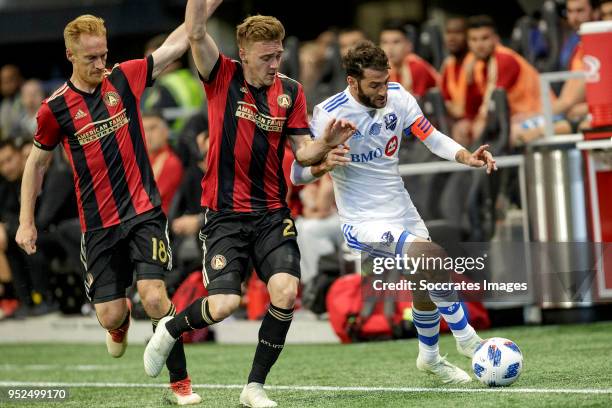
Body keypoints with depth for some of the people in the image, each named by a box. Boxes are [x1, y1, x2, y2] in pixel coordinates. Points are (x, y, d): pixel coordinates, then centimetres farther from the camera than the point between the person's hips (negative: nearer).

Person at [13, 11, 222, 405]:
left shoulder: (125, 78, -1)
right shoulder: (56, 107, -4)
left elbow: (177, 43, 2)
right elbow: (37, 162, 9)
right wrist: (26, 221, 9)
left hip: (144, 212, 0)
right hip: (97, 224, 0)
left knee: (155, 298, -16)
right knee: (110, 316, 0)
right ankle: (121, 321, 39)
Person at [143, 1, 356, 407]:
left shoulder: (291, 91, 4)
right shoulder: (222, 77, -4)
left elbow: (303, 152, 4)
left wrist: (327, 142, -16)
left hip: (272, 213, 3)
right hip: (225, 214, -3)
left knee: (286, 290, -17)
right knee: (223, 304, -14)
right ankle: (170, 329, 22)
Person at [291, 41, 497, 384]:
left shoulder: (397, 96, -6)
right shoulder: (329, 115, -19)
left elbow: (430, 136, 5)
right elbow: (298, 173, -13)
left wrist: (467, 157, -12)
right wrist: (322, 165, -35)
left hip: (403, 212, 6)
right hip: (364, 224, -6)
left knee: (426, 285, 16)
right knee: (434, 257, -27)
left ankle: (430, 357, 45)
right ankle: (466, 338, -9)